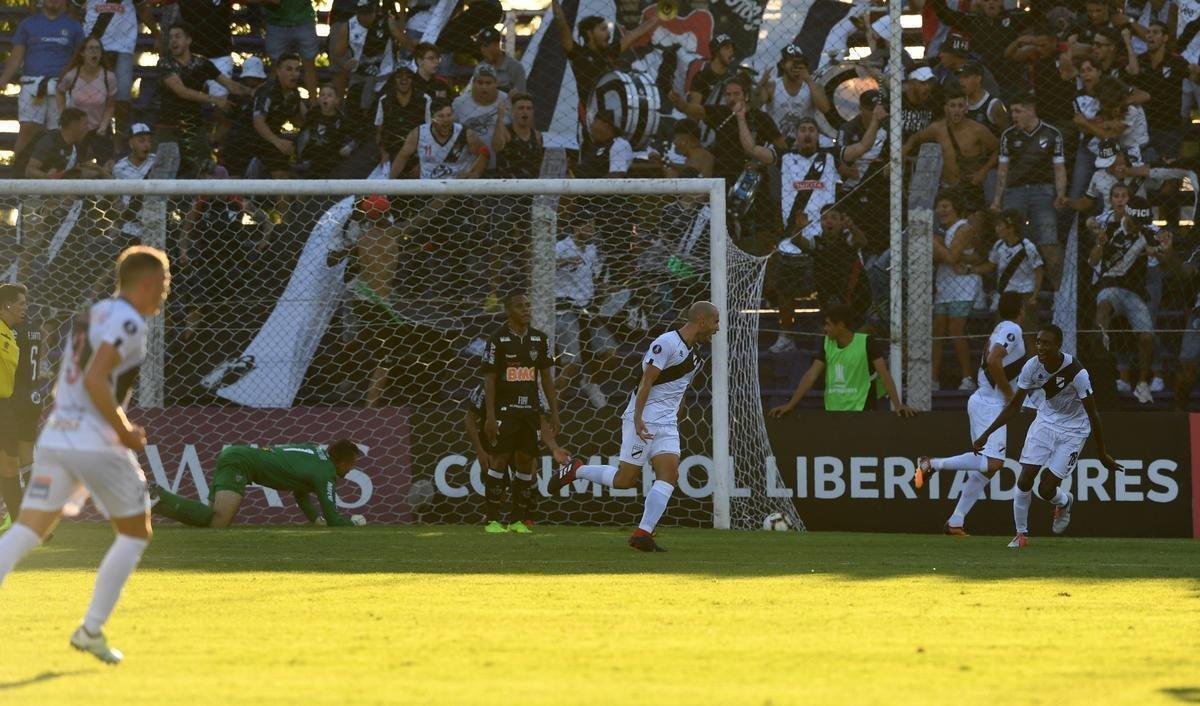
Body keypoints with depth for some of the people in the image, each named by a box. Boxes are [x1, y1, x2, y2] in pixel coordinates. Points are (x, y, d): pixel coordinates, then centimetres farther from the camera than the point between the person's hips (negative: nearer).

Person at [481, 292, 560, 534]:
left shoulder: (539, 339, 9)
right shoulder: (498, 339, -4)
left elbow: (546, 378, 14)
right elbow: (489, 380, -6)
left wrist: (554, 412, 8)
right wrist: (490, 416, -13)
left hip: (530, 411, 4)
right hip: (504, 411, -4)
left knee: (526, 462, 3)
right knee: (499, 460, -7)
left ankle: (517, 520, 9)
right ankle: (491, 520, -3)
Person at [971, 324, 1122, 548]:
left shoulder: (1076, 372, -28)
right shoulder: (1032, 366, -15)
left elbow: (1092, 414, -18)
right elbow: (1014, 405, -2)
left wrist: (1102, 454, -13)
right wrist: (986, 434, -6)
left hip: (1073, 429, -4)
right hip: (1046, 419, 4)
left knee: (1046, 489, -9)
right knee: (1025, 480, -7)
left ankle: (1064, 502, 28)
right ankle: (1021, 534, 11)